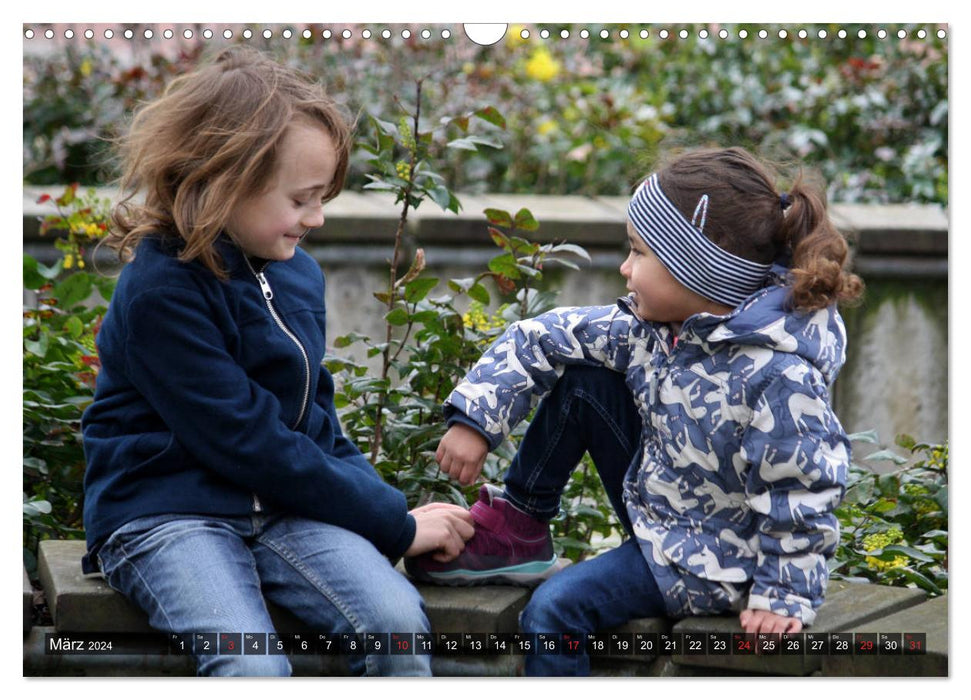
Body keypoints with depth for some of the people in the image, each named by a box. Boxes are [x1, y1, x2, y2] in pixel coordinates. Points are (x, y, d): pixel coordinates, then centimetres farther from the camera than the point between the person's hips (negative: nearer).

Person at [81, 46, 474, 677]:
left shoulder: (298, 274, 10)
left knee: (398, 619, -22)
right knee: (253, 666, -33)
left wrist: (388, 507, 1)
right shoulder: (161, 292, -16)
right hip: (164, 511, -6)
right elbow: (246, 443, -18)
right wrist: (394, 524, -14)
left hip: (282, 506, 6)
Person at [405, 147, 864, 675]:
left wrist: (783, 596, -23)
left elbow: (801, 495, -27)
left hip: (707, 562, -8)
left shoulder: (779, 377, -32)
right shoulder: (653, 327, -8)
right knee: (579, 379, -1)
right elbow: (538, 339, 0)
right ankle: (517, 528, 8)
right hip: (654, 504, 8)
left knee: (556, 605, -20)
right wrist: (473, 418, -5)